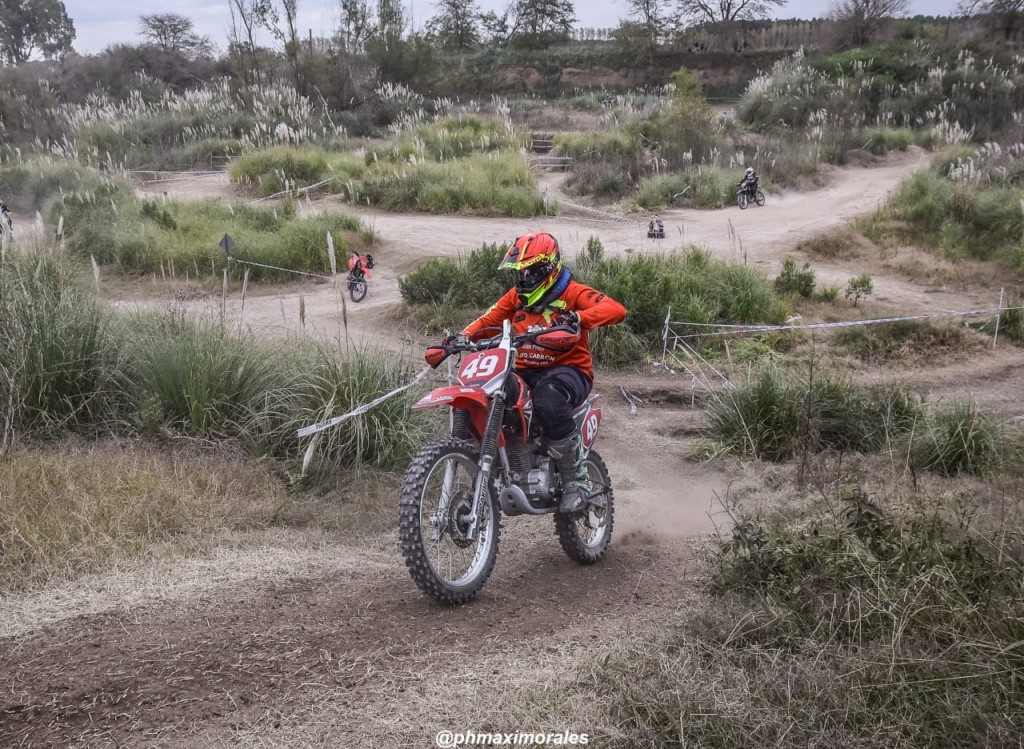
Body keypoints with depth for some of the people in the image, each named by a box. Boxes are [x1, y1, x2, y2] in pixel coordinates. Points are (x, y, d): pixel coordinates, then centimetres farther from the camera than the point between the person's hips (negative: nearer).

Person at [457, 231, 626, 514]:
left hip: (568, 369, -6)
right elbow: (489, 320, 11)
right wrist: (463, 337, -10)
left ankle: (577, 481, -25)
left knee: (548, 400, -40)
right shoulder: (516, 297, 16)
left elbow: (616, 310, -20)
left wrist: (577, 318, -39)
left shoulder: (572, 292, -5)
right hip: (525, 372, 6)